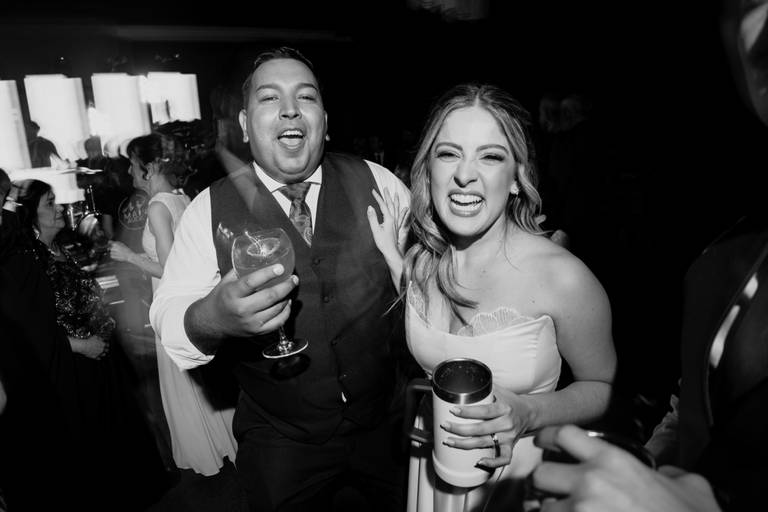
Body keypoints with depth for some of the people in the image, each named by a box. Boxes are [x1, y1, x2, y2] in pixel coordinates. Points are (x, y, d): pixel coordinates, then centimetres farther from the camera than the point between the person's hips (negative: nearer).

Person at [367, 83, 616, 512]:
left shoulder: (563, 277, -24)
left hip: (521, 474, -3)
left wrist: (529, 414, -27)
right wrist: (391, 258, -10)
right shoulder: (420, 259, -11)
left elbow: (604, 388, -9)